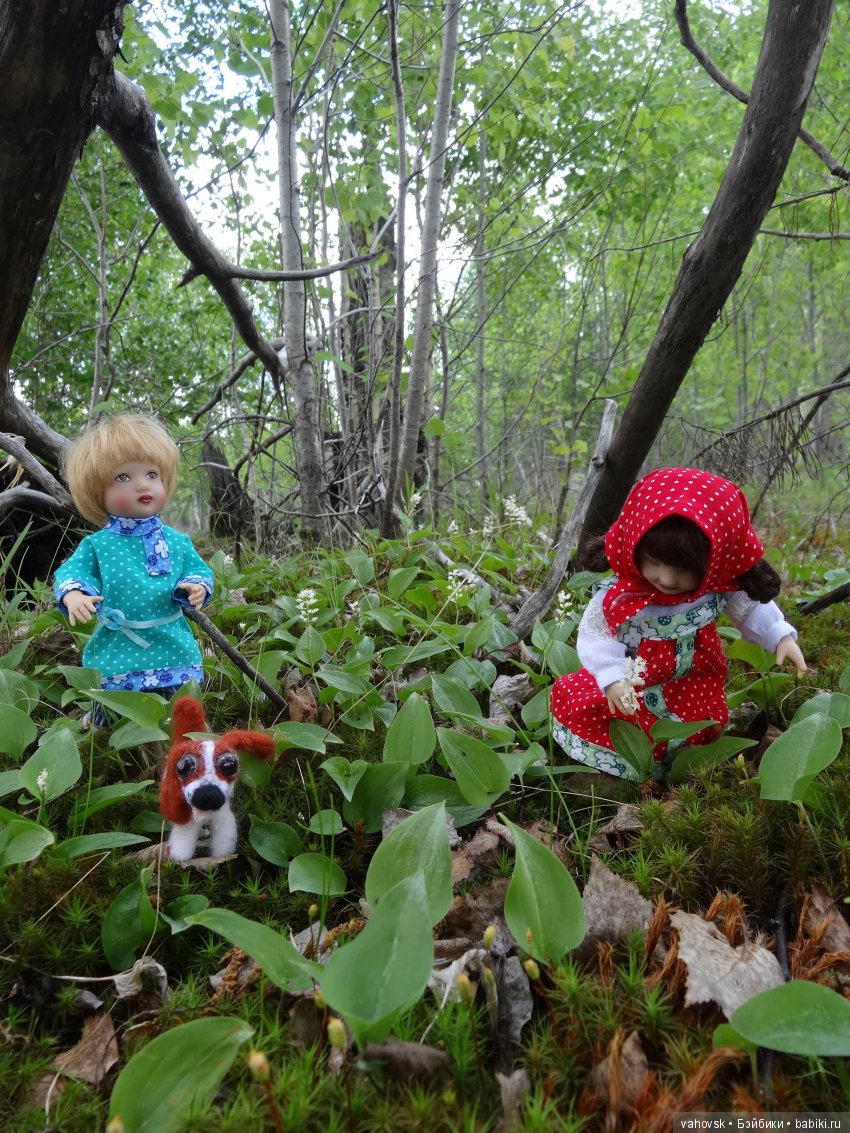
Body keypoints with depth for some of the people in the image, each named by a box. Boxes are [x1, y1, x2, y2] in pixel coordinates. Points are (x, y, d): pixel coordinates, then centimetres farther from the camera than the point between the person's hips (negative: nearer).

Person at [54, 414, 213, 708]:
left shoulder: (177, 541, 2)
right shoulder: (96, 545, -3)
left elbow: (198, 569, 5)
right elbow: (71, 573, -3)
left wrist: (197, 587, -18)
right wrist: (73, 595, -26)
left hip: (172, 651, 2)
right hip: (116, 653, -1)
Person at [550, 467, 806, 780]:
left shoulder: (722, 589, -17)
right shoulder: (618, 595, -25)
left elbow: (751, 608, 2)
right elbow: (595, 635, -19)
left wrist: (781, 636, -7)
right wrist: (612, 678, -31)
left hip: (692, 687, 2)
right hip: (632, 686, -2)